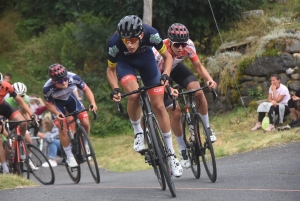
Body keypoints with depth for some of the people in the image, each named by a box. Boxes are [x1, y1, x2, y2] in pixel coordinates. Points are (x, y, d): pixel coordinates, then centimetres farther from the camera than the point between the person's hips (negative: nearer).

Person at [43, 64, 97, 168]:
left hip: (70, 98, 2)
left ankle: (84, 146, 20)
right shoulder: (48, 88, -37)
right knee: (63, 129, -15)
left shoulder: (73, 78, -36)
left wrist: (93, 103, -31)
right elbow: (48, 104, -17)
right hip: (57, 102, -2)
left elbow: (86, 89, -18)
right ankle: (69, 157, 2)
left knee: (85, 123, -8)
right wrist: (57, 113, -34)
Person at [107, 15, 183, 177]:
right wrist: (115, 89, -31)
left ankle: (171, 153, 7)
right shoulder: (114, 42, -35)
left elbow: (167, 56, -18)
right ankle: (138, 132, -5)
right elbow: (111, 69, -15)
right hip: (124, 61, -1)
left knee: (158, 105, -2)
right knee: (134, 95, -31)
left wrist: (165, 75, -35)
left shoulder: (150, 34, -35)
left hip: (145, 58, 1)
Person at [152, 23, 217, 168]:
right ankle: (182, 150, 7)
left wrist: (209, 79, -33)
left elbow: (198, 66, -14)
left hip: (176, 67, 3)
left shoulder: (188, 45, -27)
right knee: (176, 113, -12)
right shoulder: (160, 51, -39)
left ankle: (207, 128, -3)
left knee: (198, 92, -24)